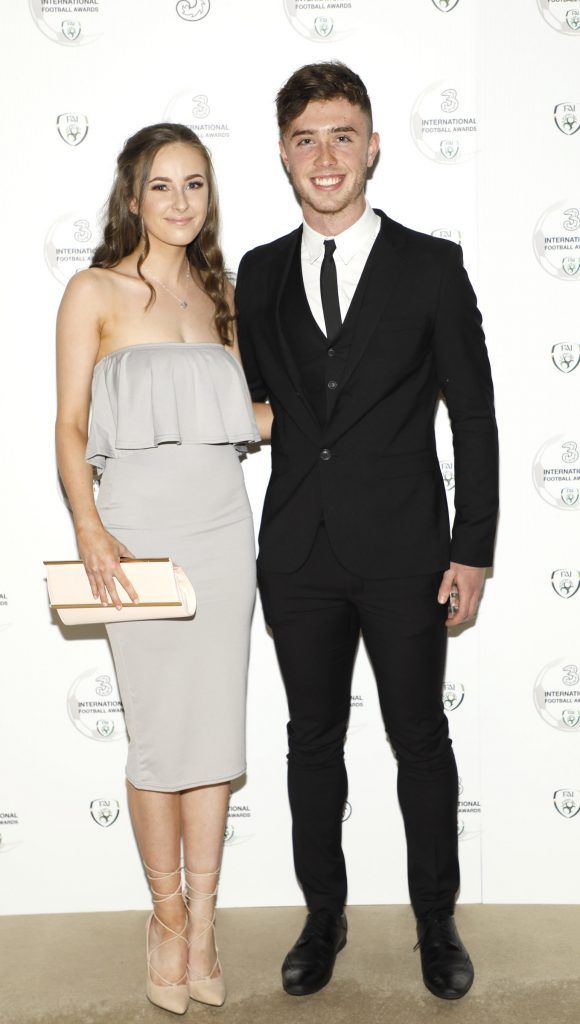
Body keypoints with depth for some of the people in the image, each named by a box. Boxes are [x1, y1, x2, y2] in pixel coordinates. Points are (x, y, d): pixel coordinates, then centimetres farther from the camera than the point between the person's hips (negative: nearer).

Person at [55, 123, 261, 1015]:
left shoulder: (216, 291, 14)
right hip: (140, 527, -4)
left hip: (223, 524, 4)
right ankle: (168, 914, 21)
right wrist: (90, 530, -18)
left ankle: (202, 924, 18)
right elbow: (70, 426, -5)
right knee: (160, 732, 0)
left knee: (217, 727, 5)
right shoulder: (95, 292, 0)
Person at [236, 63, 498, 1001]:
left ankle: (437, 922, 29)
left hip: (404, 553, -2)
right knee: (313, 740, 14)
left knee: (420, 741, 10)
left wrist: (471, 552, -7)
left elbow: (474, 419, -3)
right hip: (298, 554, 3)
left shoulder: (431, 266, -2)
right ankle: (324, 916, 32)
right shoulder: (258, 274, 7)